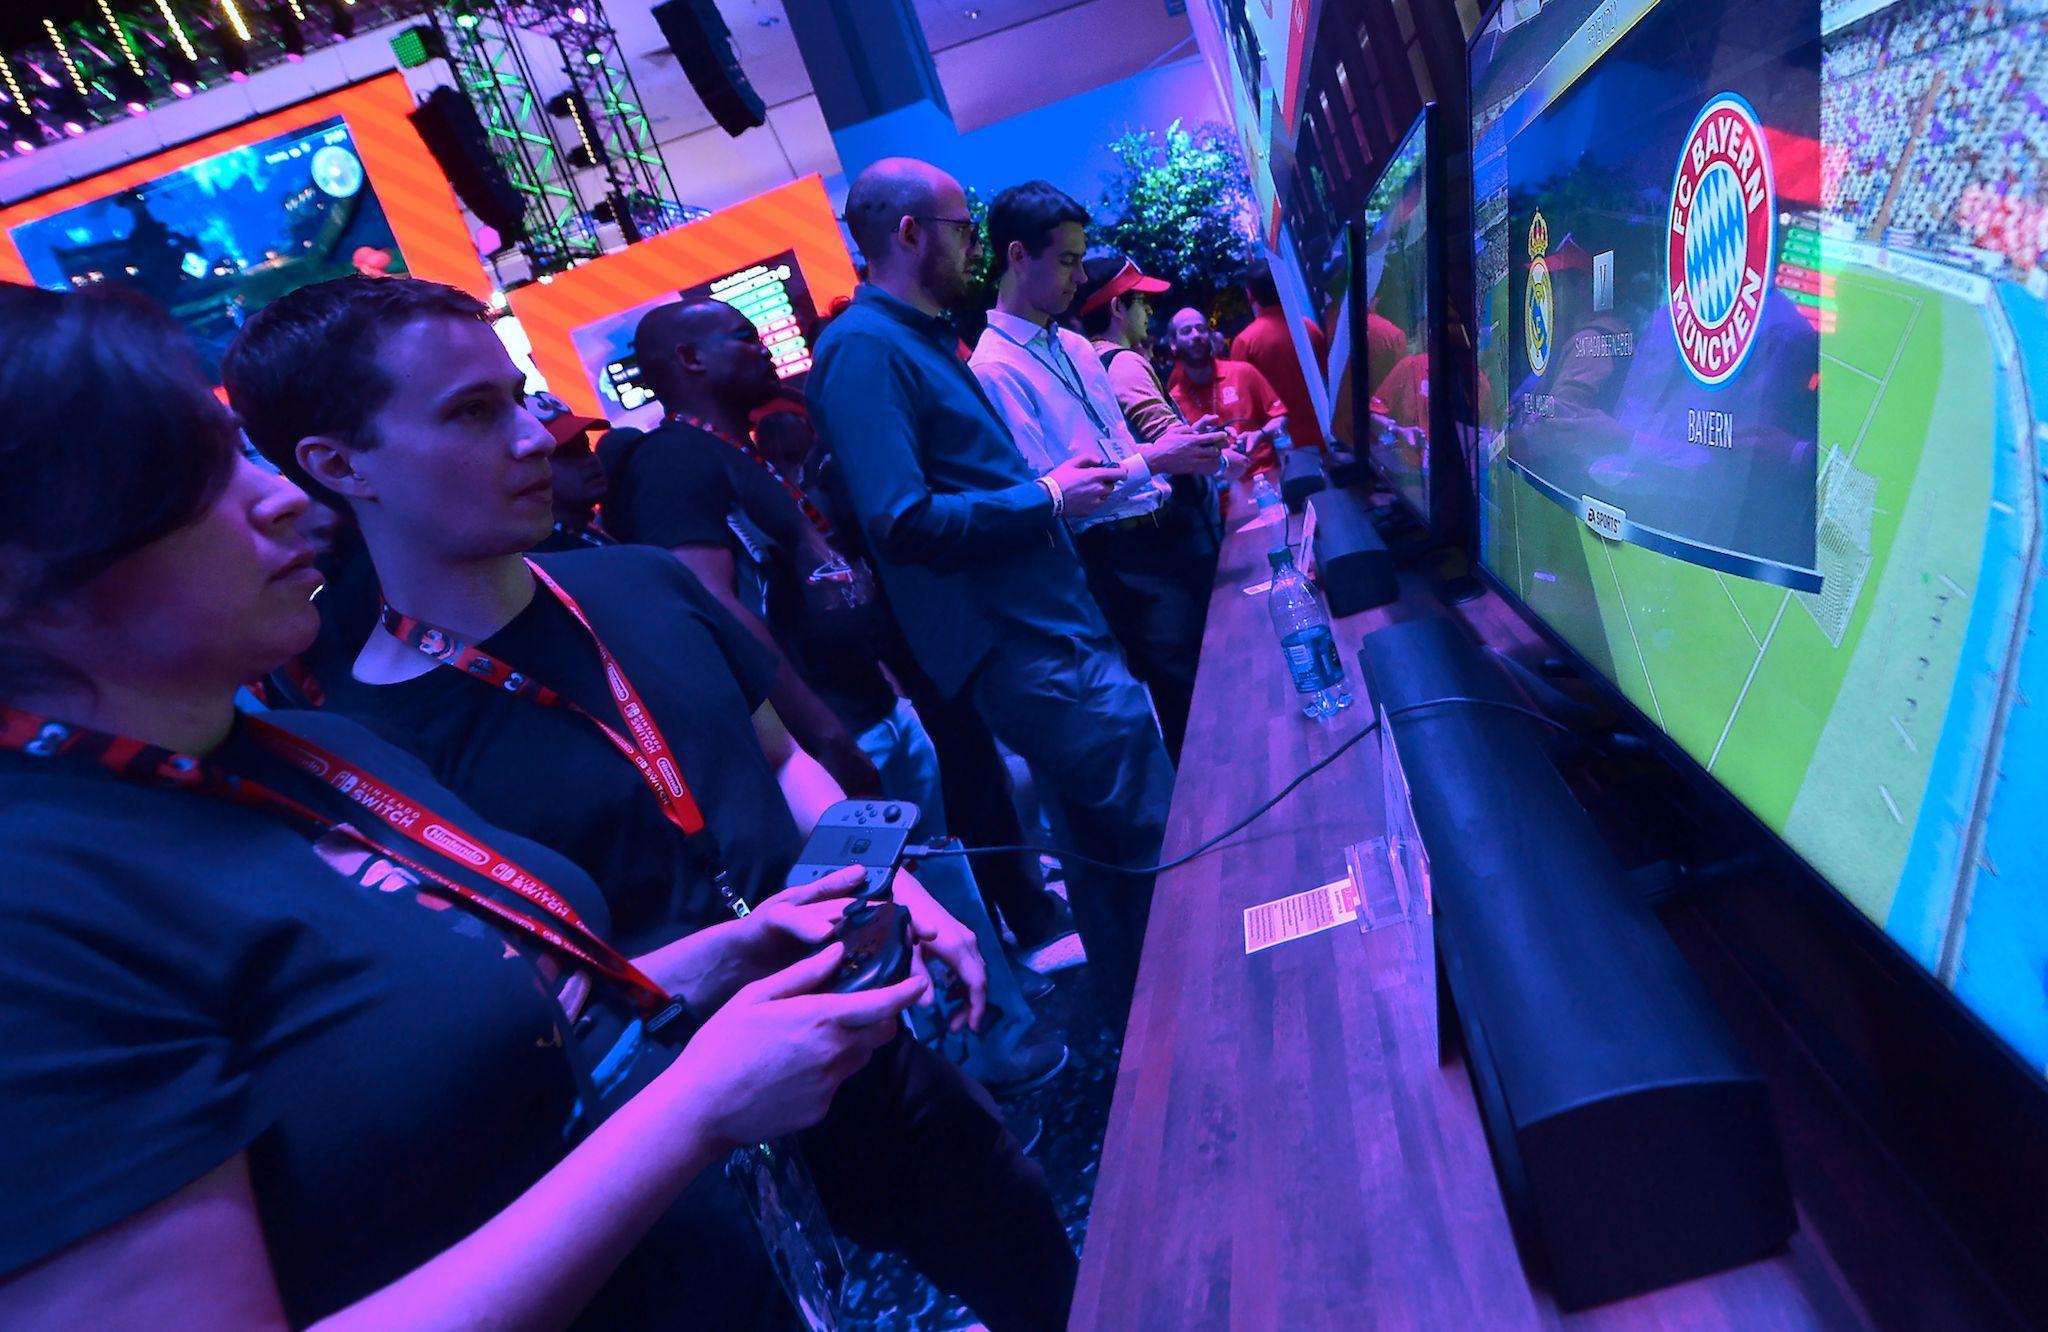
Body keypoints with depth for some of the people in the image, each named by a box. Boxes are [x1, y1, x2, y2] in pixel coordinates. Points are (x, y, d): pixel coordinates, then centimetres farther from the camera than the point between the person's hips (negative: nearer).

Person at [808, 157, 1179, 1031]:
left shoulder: (922, 338, 18)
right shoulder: (863, 349, -13)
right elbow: (905, 523, -23)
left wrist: (1059, 482, 12)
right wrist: (1048, 498, -13)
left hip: (1053, 627, 10)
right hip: (1026, 649, -10)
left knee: (1105, 844, 18)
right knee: (1153, 839, -3)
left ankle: (1139, 1024, 34)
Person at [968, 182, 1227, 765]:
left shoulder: (1075, 346, 13)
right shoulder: (995, 369, -13)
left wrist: (1176, 442, -1)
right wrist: (1153, 460, -17)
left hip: (1176, 525, 8)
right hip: (1119, 559, -8)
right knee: (1192, 707, -2)